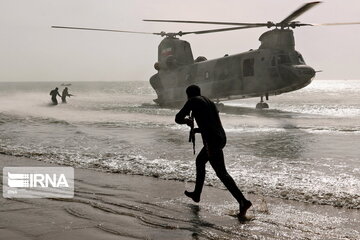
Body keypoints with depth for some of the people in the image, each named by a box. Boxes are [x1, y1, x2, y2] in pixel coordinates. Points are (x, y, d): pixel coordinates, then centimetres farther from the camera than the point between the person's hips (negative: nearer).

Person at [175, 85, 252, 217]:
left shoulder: (193, 101, 2)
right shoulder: (209, 101, 23)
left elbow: (178, 118, 1)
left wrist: (186, 120, 22)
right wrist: (196, 129, 35)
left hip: (211, 140, -9)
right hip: (221, 138, 9)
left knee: (221, 173, -9)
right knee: (200, 161, 27)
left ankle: (243, 201, -18)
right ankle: (196, 194, 38)